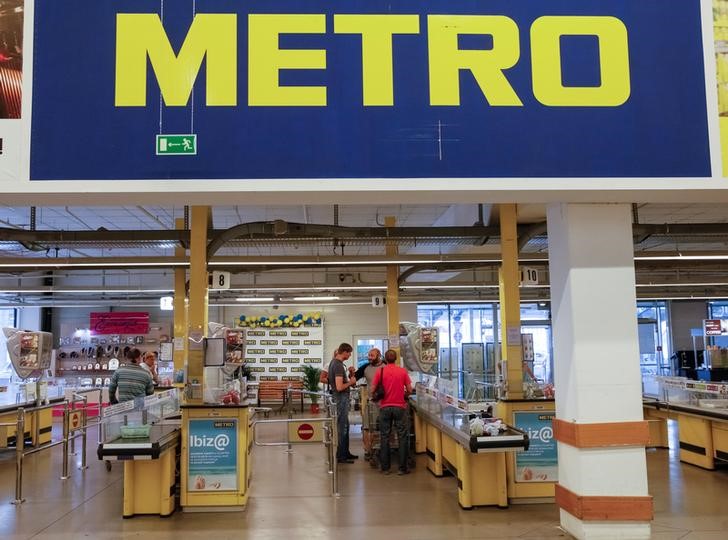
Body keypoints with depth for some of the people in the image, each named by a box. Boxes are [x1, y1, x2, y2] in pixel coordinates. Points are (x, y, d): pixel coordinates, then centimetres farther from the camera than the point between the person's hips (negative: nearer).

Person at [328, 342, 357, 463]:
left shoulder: (334, 362, 11)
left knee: (344, 426, 16)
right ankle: (340, 456, 2)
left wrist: (349, 373, 5)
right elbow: (340, 387, -27)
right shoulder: (338, 365, -21)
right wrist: (351, 382, -12)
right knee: (342, 427, -4)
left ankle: (345, 452, 25)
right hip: (341, 397, -11)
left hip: (342, 397, 11)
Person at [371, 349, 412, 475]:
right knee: (403, 437, 6)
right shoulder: (402, 371, -3)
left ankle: (385, 467, 12)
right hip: (400, 407, -1)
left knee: (385, 437, 9)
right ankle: (402, 468, 6)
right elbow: (409, 390, 0)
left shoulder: (380, 371, -3)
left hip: (385, 407, 1)